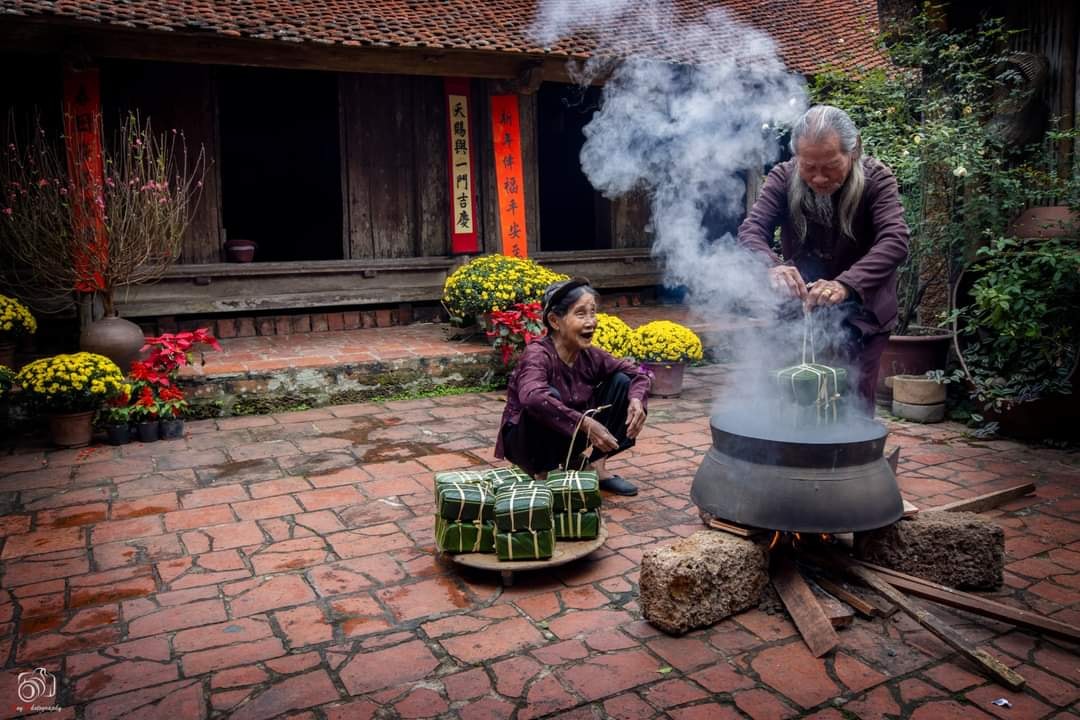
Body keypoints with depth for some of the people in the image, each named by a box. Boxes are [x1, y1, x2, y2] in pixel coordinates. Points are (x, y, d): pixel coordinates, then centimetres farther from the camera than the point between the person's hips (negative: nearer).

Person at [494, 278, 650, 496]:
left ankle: (596, 466, 2)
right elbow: (532, 397, -47)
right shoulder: (538, 355, -27)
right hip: (524, 440, -6)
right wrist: (585, 424, -46)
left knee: (621, 381, -3)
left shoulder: (589, 356, -8)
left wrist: (636, 400, -20)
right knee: (550, 396, -35)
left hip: (570, 438, 6)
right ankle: (543, 474, -14)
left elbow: (637, 373, 2)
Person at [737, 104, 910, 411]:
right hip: (801, 309, 2)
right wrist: (773, 267, -45)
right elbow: (751, 230, -22)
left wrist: (846, 284, -49)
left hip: (862, 313, -2)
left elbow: (895, 242, -31)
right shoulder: (783, 178, -13)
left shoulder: (877, 179, -18)